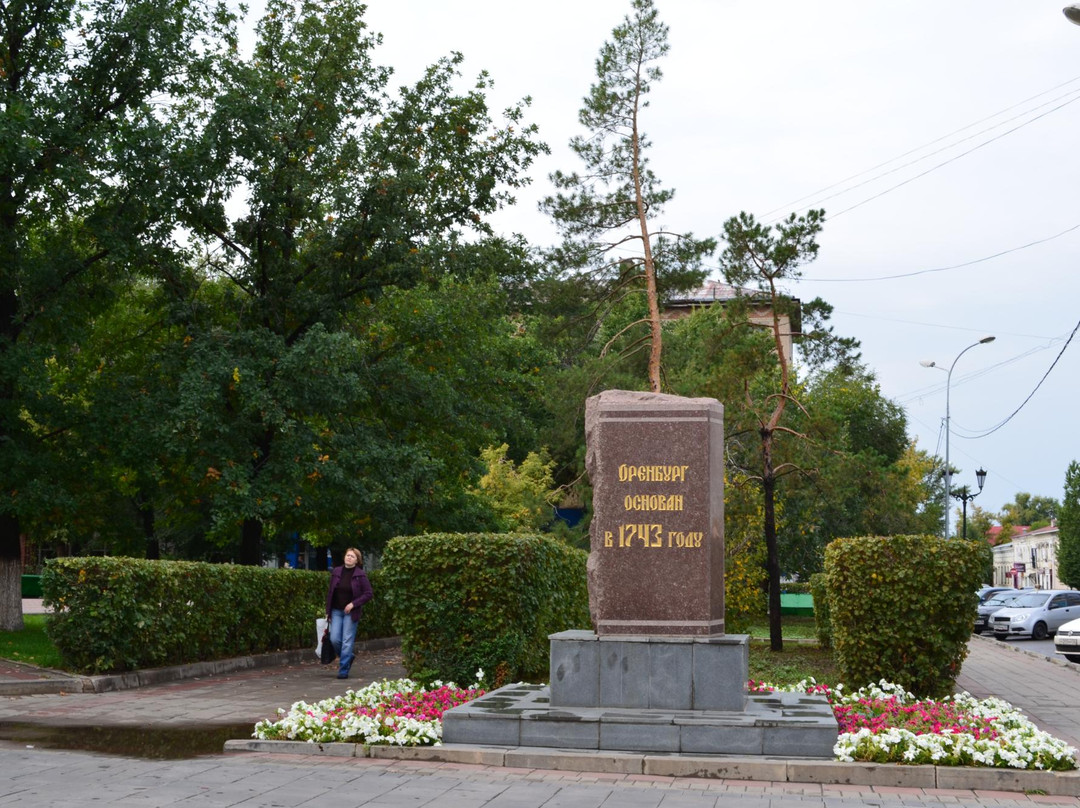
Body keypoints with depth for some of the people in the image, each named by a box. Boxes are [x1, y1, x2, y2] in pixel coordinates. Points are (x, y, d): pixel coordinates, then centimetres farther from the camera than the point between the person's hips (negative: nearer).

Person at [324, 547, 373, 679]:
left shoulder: (360, 575, -5)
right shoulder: (336, 572, 6)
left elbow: (368, 593, -5)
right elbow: (330, 592, 11)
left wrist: (353, 604, -14)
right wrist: (328, 611, 8)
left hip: (351, 612, -4)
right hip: (336, 611, 4)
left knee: (347, 642, -4)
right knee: (334, 639, -3)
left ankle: (343, 671, 2)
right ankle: (347, 658, 25)